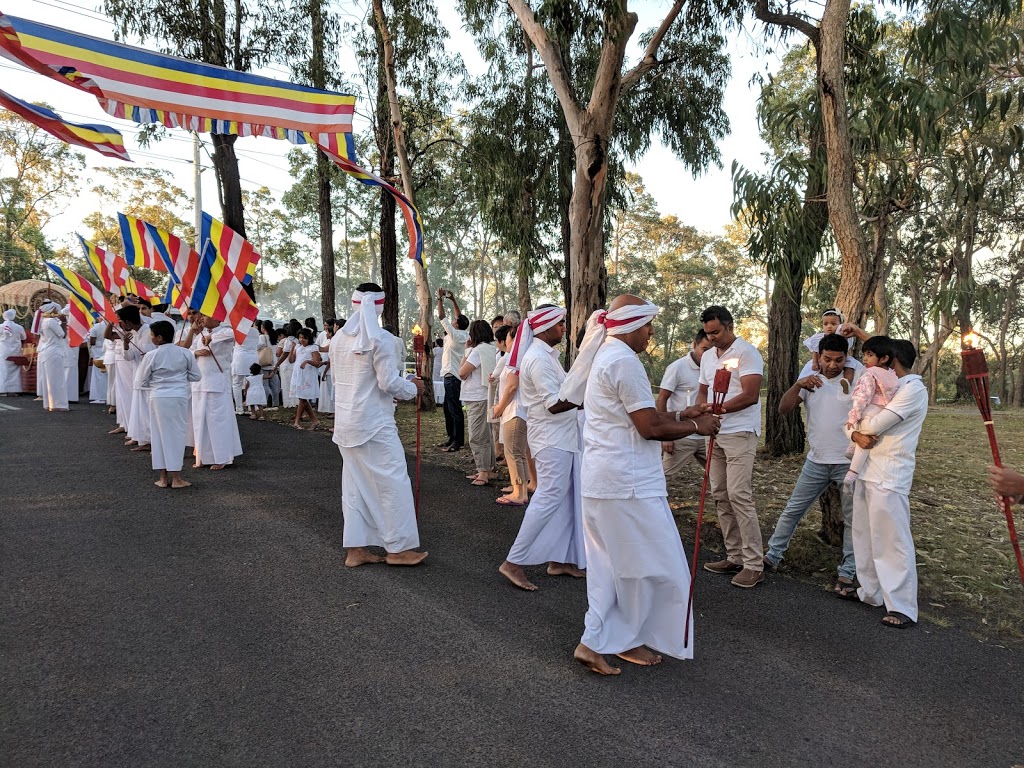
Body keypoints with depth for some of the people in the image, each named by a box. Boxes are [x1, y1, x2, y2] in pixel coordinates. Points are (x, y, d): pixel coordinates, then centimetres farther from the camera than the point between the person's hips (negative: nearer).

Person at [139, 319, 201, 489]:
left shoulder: (151, 355, -7)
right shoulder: (185, 353, -3)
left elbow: (143, 381, 2)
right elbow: (196, 376, 4)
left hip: (158, 398, 0)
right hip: (179, 397, 1)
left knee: (160, 435, 10)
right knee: (177, 435, 6)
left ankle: (163, 478, 14)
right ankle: (176, 478, 7)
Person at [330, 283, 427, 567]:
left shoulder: (338, 338, 7)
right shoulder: (379, 339, -14)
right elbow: (389, 382, -16)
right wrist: (413, 388, 3)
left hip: (345, 421, 7)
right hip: (374, 422, -7)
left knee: (354, 483, 13)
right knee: (392, 481, 2)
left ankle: (356, 549, 18)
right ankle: (398, 548, 8)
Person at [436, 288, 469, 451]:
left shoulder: (455, 334, -14)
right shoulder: (464, 335, 7)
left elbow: (441, 316, -12)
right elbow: (460, 316, 19)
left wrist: (440, 298, -3)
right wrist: (452, 300, 17)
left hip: (452, 377, -9)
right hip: (452, 376, 9)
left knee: (455, 410, -7)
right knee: (448, 408, 15)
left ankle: (458, 442, -5)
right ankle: (452, 438, 20)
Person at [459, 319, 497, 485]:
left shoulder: (479, 350, -16)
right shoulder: (492, 348, 13)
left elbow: (462, 373, -14)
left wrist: (467, 351, -6)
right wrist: (469, 350, 9)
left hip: (477, 399, -10)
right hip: (482, 397, 10)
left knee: (477, 437, -6)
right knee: (485, 436, 15)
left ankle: (484, 472, -3)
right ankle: (485, 471, 23)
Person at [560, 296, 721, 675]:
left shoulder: (605, 356, 16)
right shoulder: (624, 361, -16)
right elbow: (650, 427, -18)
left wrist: (681, 415, 15)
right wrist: (695, 426, -4)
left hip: (601, 480, 10)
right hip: (628, 482, -10)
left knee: (610, 565, 14)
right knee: (649, 564, 6)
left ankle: (596, 642, 19)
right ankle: (626, 639, 19)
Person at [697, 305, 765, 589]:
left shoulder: (747, 353, -9)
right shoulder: (707, 357, 15)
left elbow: (750, 395, -17)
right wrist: (701, 408, -1)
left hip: (740, 433, -8)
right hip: (716, 434, 8)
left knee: (739, 495, -11)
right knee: (720, 495, 8)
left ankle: (754, 564, -3)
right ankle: (734, 557, 18)